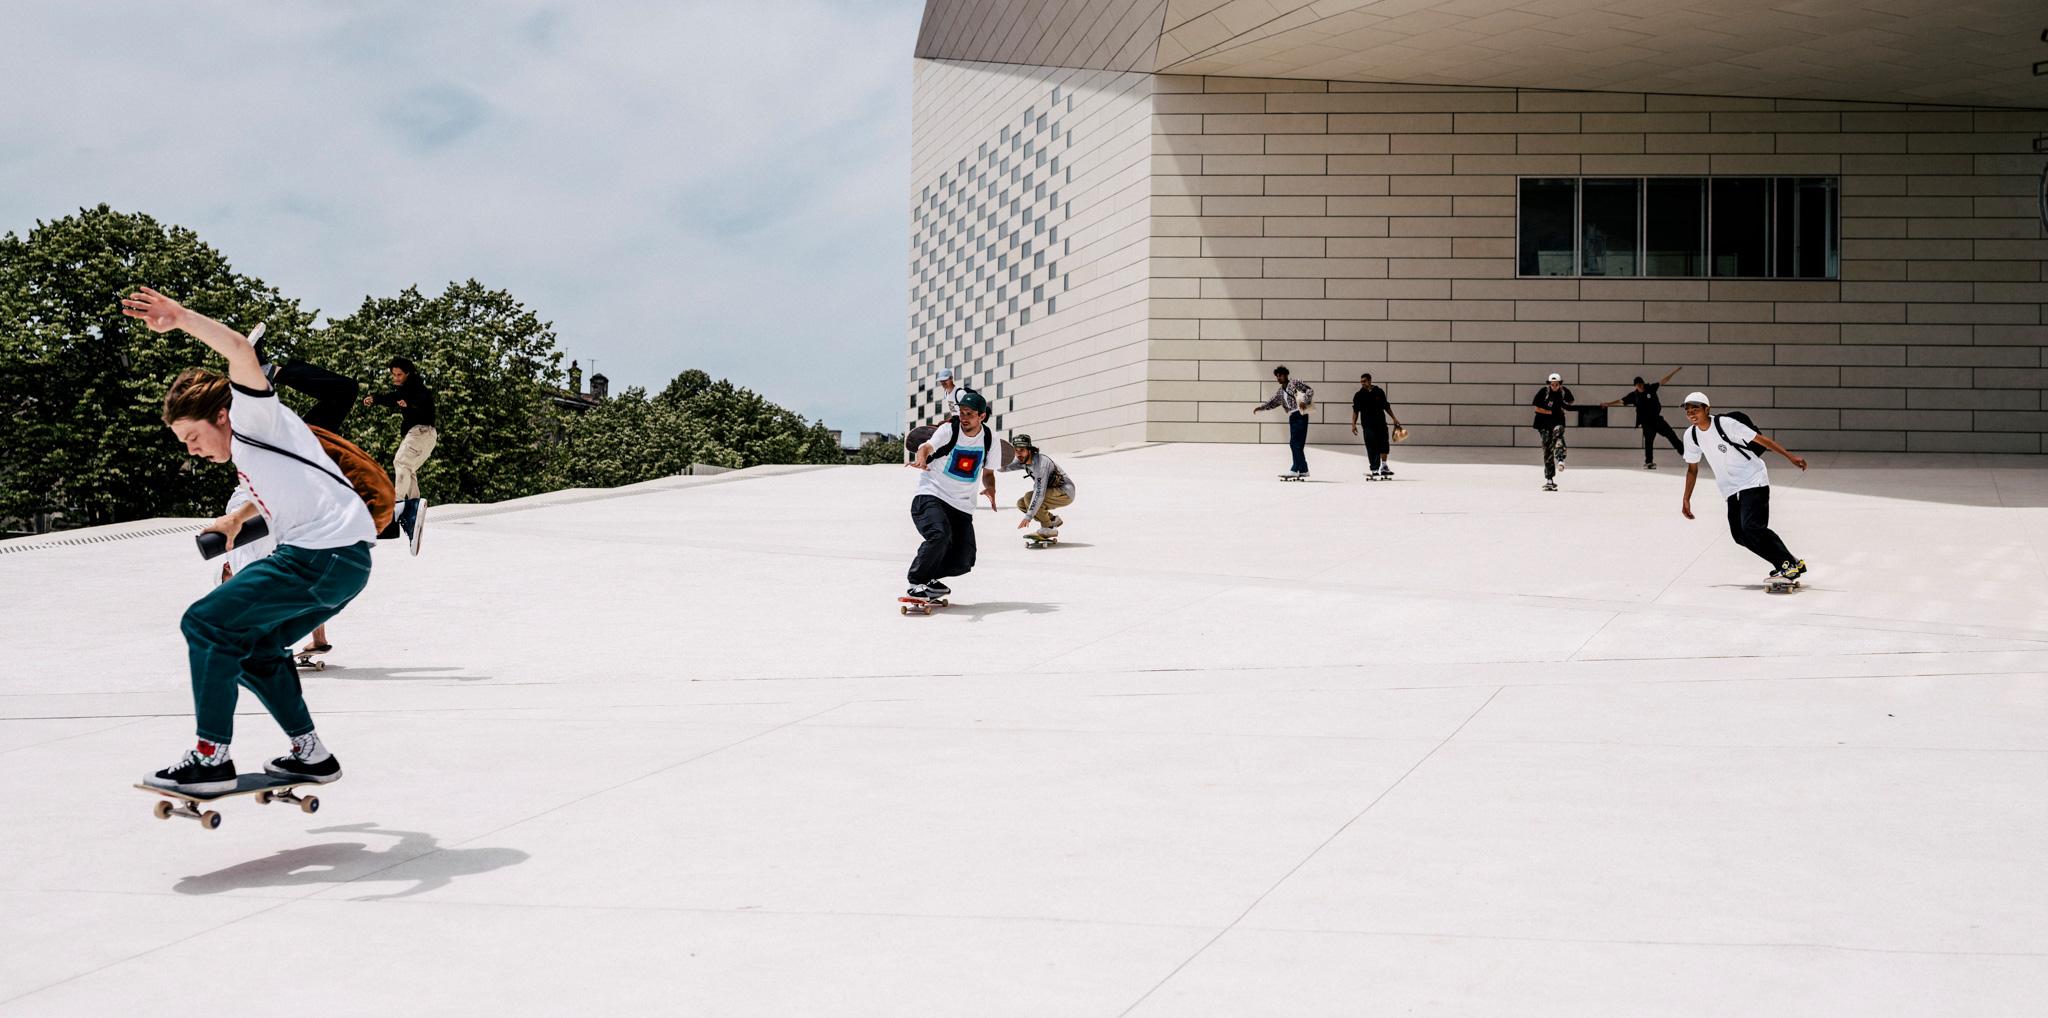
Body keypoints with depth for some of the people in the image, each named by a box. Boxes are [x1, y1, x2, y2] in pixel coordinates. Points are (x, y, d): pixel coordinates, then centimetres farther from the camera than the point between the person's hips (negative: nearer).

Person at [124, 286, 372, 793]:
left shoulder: (254, 416, -2)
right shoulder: (244, 446, 24)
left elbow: (241, 353, -21)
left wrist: (181, 318, -28)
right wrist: (238, 517, 43)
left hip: (323, 556, -11)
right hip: (344, 561, 11)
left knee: (205, 624, -8)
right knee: (252, 648, 21)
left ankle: (211, 758, -5)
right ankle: (310, 754, 22)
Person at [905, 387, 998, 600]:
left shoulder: (990, 440, 4)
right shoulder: (949, 430, -9)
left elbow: (988, 471, 16)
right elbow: (927, 446, -27)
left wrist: (990, 488, -7)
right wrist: (921, 459, -52)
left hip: (962, 506, 5)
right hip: (931, 496, -5)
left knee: (963, 562, -5)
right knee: (940, 535, -32)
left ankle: (928, 577, 22)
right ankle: (917, 582, -15)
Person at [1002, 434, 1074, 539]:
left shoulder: (1040, 462, -28)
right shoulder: (1023, 461, -1)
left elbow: (1039, 493, -34)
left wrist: (1028, 517, -36)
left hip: (1065, 494, -9)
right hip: (1054, 493, 9)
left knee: (1029, 497, -26)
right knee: (1021, 504, 0)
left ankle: (1048, 528, -15)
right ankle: (1053, 520, 9)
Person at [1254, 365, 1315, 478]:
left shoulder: (1295, 384, 0)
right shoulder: (1279, 392, 20)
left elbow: (1310, 390, -5)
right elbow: (1271, 403, 19)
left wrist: (1304, 401, -19)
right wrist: (1260, 407, 3)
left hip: (1300, 415, -8)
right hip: (1292, 417, 8)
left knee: (1295, 443, -13)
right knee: (1297, 445, 8)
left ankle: (1295, 470, -16)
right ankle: (1304, 470, 14)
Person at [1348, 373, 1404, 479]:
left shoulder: (1379, 392, 6)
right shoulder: (1359, 395, 2)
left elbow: (1386, 406, 15)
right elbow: (1355, 411, 3)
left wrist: (1394, 418, 15)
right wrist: (1354, 424, -5)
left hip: (1381, 422, 2)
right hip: (1368, 424, -2)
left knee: (1384, 444, -2)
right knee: (1372, 447, -4)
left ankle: (1384, 466, 9)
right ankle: (1374, 469, 2)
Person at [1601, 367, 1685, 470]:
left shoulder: (1651, 388, -2)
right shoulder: (1634, 395, -3)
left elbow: (1663, 380, -1)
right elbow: (1620, 400, 0)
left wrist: (1674, 372, -4)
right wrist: (1607, 403, -7)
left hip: (1657, 419, 2)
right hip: (1646, 422, -2)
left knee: (1671, 434, 6)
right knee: (1648, 441, -9)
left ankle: (1683, 450, 21)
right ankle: (1648, 462, -3)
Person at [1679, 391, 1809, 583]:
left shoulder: (1725, 424, -18)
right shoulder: (1691, 435, 2)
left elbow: (1761, 439, -15)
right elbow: (1692, 468, 15)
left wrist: (1790, 456, -20)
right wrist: (1686, 499, 12)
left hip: (1753, 481, -7)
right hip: (1731, 489, 7)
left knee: (1751, 527, -22)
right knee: (1740, 535, -1)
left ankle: (1792, 563, -16)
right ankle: (1783, 566, 9)